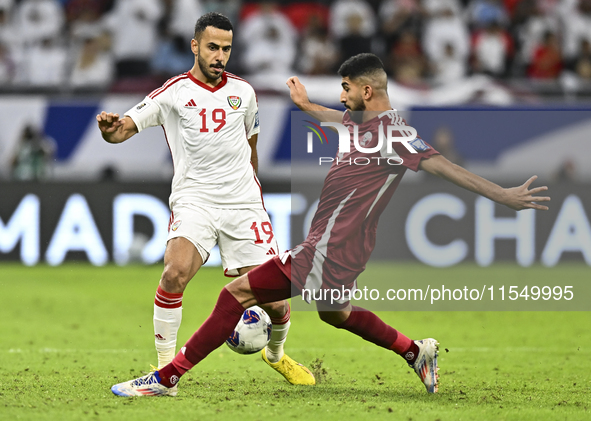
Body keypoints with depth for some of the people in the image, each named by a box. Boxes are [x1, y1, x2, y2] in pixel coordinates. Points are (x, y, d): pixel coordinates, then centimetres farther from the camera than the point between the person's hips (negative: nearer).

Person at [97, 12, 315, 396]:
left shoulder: (243, 91, 11)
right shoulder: (173, 93, 1)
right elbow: (124, 129, -5)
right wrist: (110, 128, -28)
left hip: (244, 204, 3)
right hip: (194, 201, -3)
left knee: (274, 300, -3)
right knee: (175, 272, -30)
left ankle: (276, 353, 31)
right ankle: (165, 367, -15)